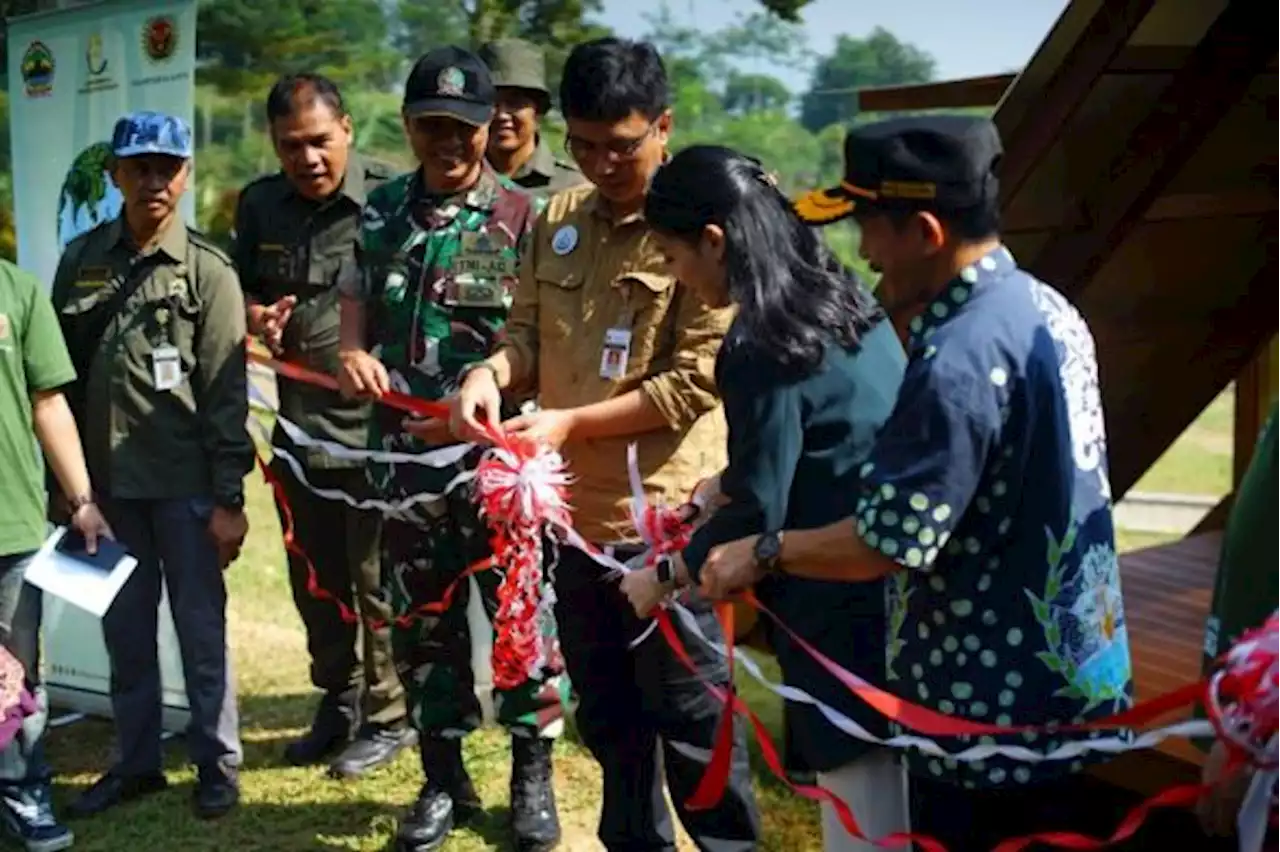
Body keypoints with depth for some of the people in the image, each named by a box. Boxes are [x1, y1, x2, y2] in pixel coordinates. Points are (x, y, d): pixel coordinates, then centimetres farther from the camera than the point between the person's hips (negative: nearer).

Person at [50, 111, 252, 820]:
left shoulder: (208, 271, -4)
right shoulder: (81, 260, 6)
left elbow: (226, 393, -7)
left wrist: (228, 497, -10)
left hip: (185, 482, -3)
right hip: (106, 480, 4)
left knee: (200, 627, 5)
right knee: (125, 630, 12)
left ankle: (217, 764, 17)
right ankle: (136, 762, 25)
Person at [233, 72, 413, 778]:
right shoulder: (260, 205, 7)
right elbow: (241, 290, 18)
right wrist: (257, 316, -4)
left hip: (375, 423, -6)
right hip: (297, 423, 6)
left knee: (376, 581, 3)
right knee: (314, 580, 17)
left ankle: (387, 717, 19)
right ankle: (337, 704, 34)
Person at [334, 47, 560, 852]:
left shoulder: (522, 215, -5)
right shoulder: (384, 209, 7)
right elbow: (358, 294, 19)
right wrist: (354, 352, -1)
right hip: (406, 451, 4)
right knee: (421, 618, 11)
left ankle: (533, 776, 18)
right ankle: (444, 776, 26)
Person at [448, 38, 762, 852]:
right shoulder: (557, 219, 7)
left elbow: (697, 381, -16)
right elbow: (531, 329, 14)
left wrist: (570, 423, -19)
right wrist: (494, 371, -9)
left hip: (664, 517, -6)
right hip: (577, 510, 6)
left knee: (690, 720, 5)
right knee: (607, 715, 19)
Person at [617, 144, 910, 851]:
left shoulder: (762, 348, -18)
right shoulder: (847, 306, 8)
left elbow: (759, 514, -15)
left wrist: (665, 576, 0)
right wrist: (722, 488, 25)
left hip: (844, 608, -9)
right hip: (892, 586, 9)